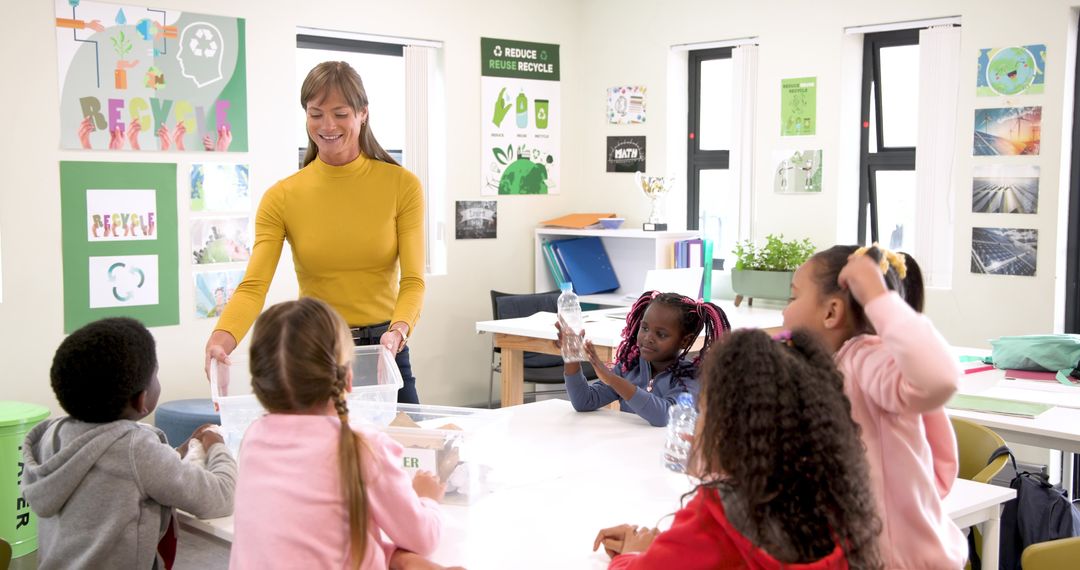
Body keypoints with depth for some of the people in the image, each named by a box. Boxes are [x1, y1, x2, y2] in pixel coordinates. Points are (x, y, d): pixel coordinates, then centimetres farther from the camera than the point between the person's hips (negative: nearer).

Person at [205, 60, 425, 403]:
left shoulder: (402, 186, -4)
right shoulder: (281, 198, -4)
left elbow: (413, 280, -9)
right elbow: (253, 286, -12)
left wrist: (398, 331, -29)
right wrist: (222, 339, -31)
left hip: (384, 353, 0)